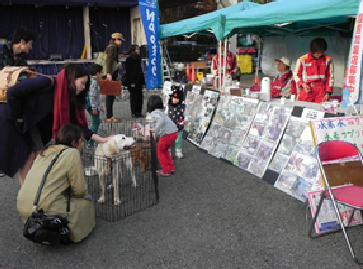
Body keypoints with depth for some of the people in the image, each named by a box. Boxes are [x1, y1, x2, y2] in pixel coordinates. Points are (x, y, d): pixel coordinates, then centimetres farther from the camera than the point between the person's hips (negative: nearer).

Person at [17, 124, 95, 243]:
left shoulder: (45, 151, 16)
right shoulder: (72, 153, -6)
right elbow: (80, 190, -4)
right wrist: (86, 195, 19)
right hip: (44, 210, -8)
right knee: (87, 202, 9)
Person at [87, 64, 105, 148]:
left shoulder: (94, 81, 16)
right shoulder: (94, 82, -15)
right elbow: (92, 96, -22)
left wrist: (100, 106, 28)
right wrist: (94, 108, -23)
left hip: (95, 106, 10)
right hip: (93, 106, -10)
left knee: (96, 123, 15)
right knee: (96, 123, -2)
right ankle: (91, 143, 2)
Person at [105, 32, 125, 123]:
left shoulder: (114, 47, 21)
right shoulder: (112, 47, -9)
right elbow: (109, 60, -20)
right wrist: (109, 73, -26)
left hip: (112, 74, 10)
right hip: (111, 75, -10)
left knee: (111, 95, 12)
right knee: (110, 96, -9)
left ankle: (110, 116, 18)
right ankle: (109, 117, -6)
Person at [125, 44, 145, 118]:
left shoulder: (138, 58, 15)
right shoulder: (129, 59, -8)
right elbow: (128, 72, -13)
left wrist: (142, 80, 15)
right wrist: (131, 82, -18)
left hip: (139, 80, 8)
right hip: (133, 82, -7)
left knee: (139, 96, 8)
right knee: (134, 96, -2)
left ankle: (138, 112, 15)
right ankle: (133, 112, 4)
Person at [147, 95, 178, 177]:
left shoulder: (154, 113, -9)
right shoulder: (162, 112, 19)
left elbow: (161, 121, -28)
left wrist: (156, 130, -20)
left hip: (167, 134, -9)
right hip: (174, 132, 9)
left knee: (160, 151, 13)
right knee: (165, 150, 28)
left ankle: (166, 170, 18)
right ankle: (171, 167, 32)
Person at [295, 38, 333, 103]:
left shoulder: (327, 60, 4)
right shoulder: (303, 60, -2)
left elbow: (330, 77, 8)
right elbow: (297, 75, 7)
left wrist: (328, 92, 3)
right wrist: (302, 84, -11)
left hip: (321, 91, 1)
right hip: (307, 90, -1)